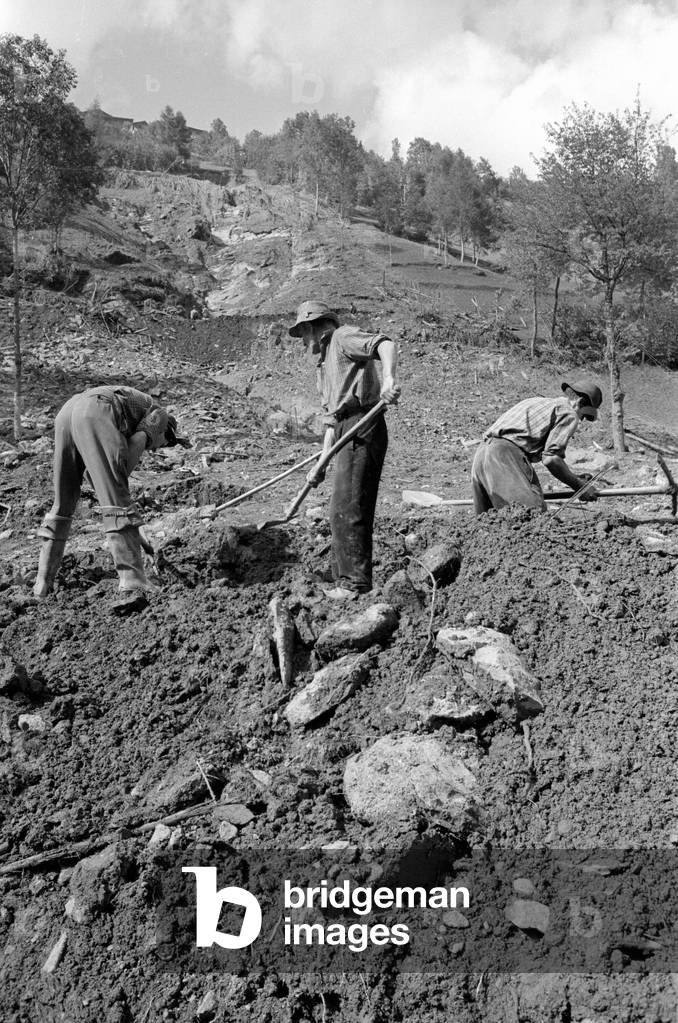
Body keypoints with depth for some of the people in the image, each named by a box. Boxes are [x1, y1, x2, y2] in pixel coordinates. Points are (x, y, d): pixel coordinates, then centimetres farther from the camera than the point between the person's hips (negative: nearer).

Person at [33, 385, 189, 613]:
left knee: (63, 503, 17)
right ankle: (133, 587, -18)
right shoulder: (160, 416, 22)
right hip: (95, 416, -7)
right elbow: (135, 446, 2)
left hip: (65, 415, 7)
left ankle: (43, 582, 20)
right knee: (117, 503, -9)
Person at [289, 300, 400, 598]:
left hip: (362, 430, -10)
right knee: (342, 510, 13)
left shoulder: (343, 337, 2)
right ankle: (345, 580, 21)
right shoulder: (325, 361, 29)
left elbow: (386, 344, -17)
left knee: (346, 510, -11)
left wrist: (388, 378, -37)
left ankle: (356, 583, -6)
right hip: (348, 432, 10)